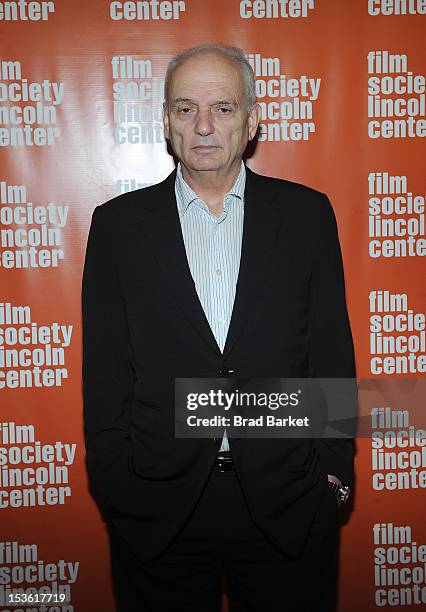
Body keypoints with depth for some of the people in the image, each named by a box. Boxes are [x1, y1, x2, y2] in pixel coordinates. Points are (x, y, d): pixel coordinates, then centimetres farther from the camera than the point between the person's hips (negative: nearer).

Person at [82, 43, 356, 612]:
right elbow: (105, 368, 1)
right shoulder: (119, 223, 0)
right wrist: (112, 482, -1)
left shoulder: (306, 213, 1)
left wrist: (335, 470, 0)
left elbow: (331, 351, 2)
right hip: (159, 503, 0)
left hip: (287, 502, 1)